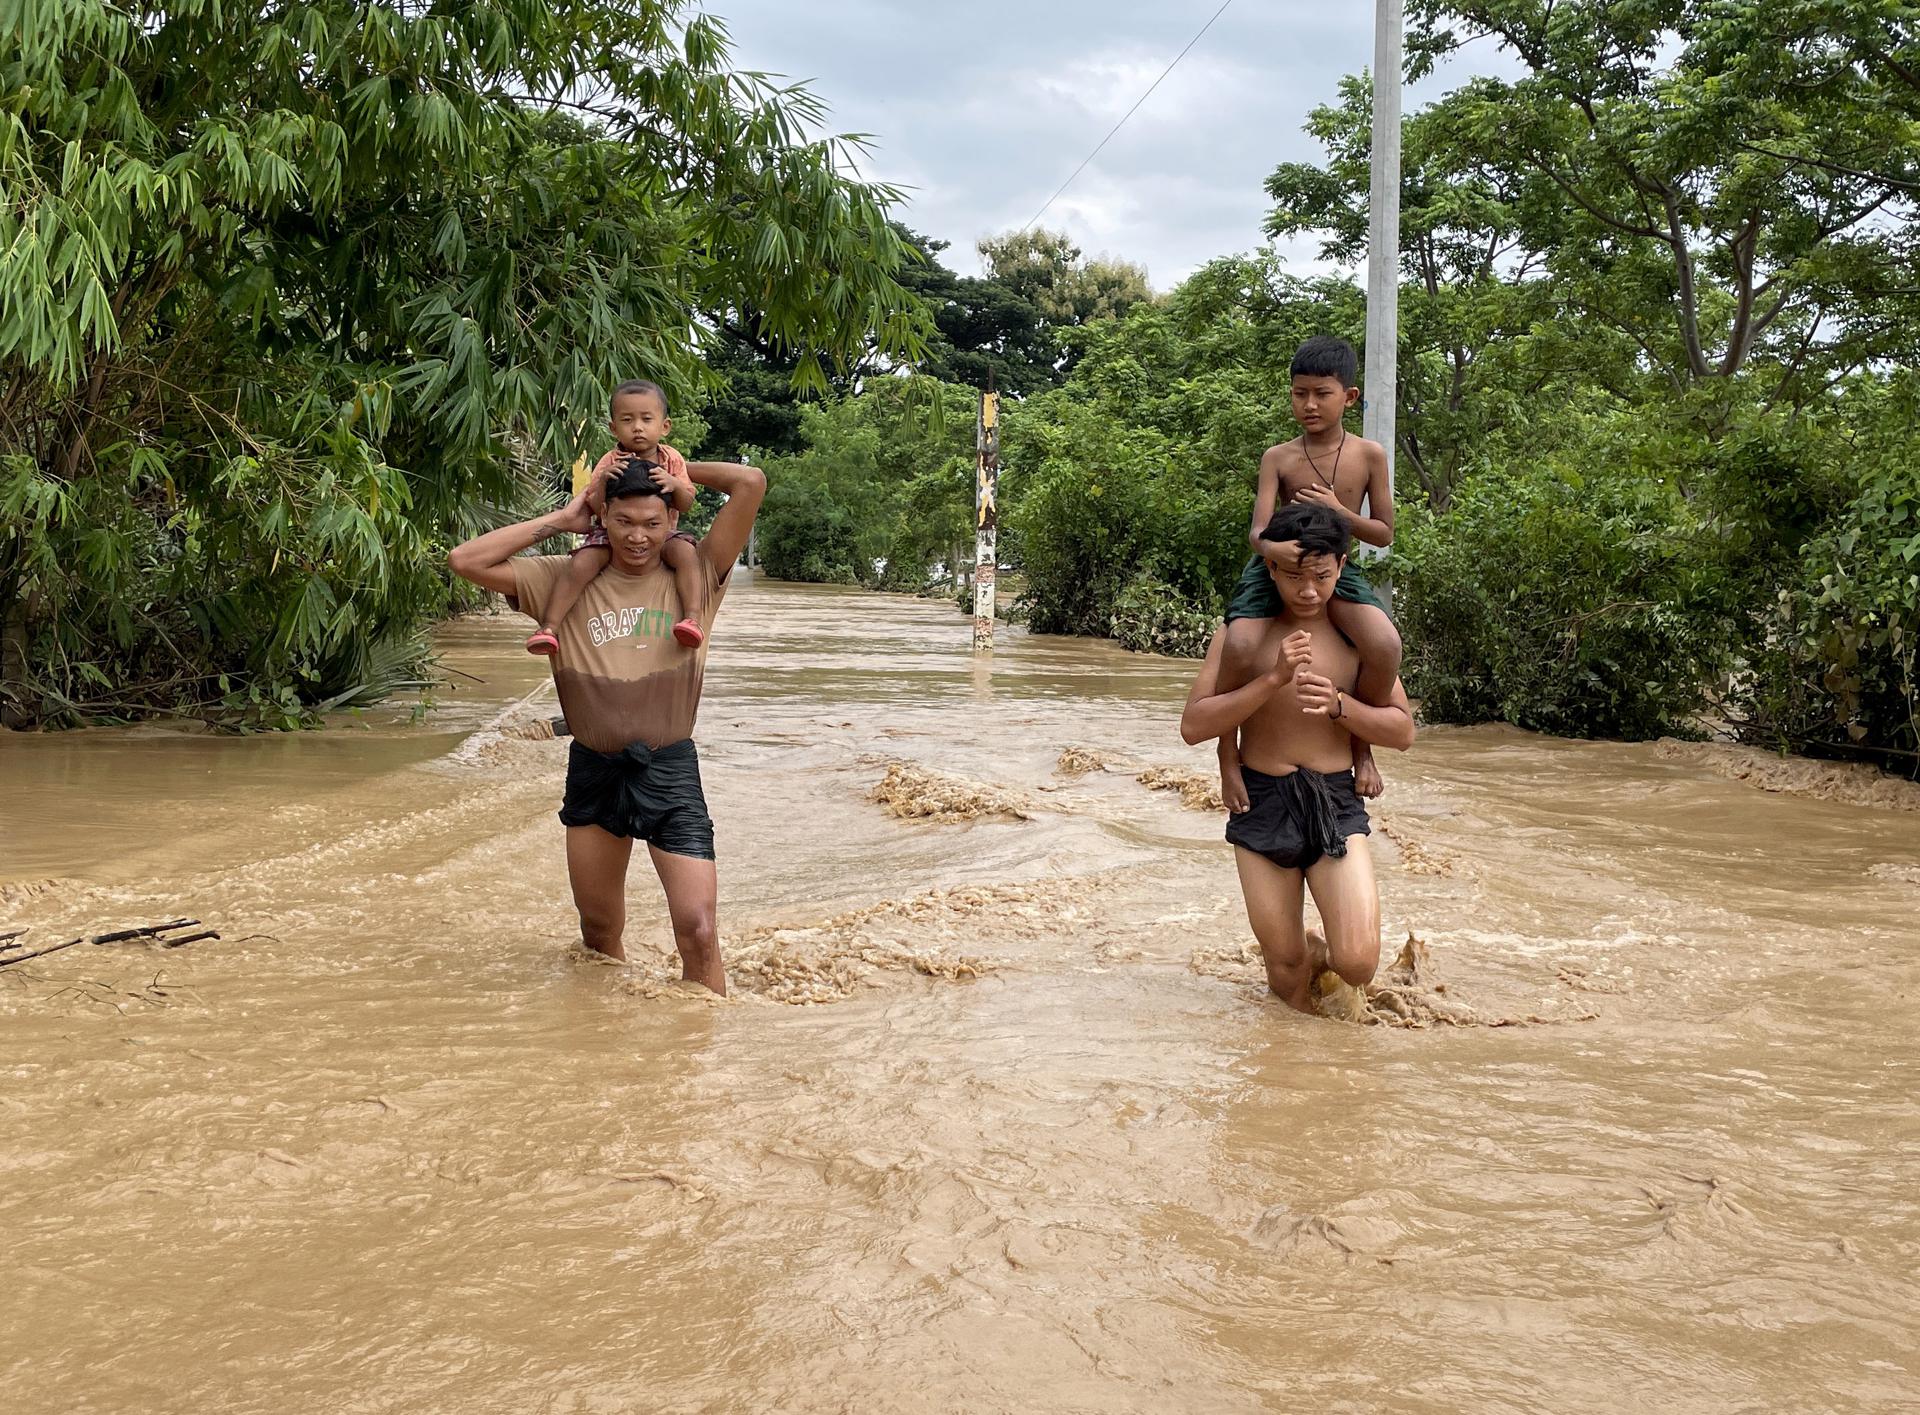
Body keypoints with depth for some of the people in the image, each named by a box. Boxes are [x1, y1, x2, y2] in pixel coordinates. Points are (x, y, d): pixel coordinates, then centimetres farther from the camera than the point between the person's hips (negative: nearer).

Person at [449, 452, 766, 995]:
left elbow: (751, 483, -9)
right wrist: (559, 519, 1)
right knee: (599, 934, 17)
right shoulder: (565, 580, 4)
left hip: (669, 769, -3)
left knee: (697, 930, -11)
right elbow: (466, 561, -1)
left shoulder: (696, 575, -1)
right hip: (592, 771, 3)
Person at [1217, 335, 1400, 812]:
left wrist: (1338, 512, -15)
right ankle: (1228, 752, -7)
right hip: (1275, 568, 0)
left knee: (1386, 646, -31)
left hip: (1338, 571, 1)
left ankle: (1360, 744, -5)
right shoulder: (1278, 458, 0)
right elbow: (1257, 529, -11)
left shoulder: (1369, 456, 2)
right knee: (1239, 647, -31)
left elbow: (1384, 533, 4)